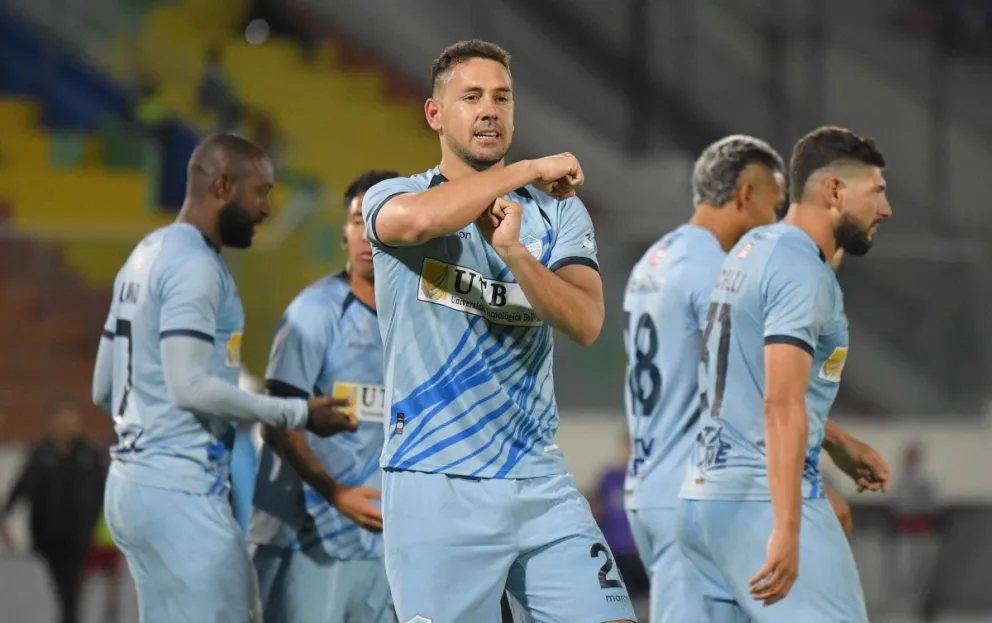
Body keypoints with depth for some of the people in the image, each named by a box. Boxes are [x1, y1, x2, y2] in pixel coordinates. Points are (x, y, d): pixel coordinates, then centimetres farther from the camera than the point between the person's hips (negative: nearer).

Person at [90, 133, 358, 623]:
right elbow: (190, 386, -21)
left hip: (131, 482, 10)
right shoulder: (195, 267, -13)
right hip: (178, 490, -10)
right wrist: (297, 413, -15)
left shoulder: (146, 256, 17)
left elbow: (103, 389, 19)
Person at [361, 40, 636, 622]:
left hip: (540, 482, 3)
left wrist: (514, 251, -21)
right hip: (435, 487, -3)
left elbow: (586, 323, -5)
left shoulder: (557, 209, 11)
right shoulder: (393, 199, 3)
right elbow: (419, 218, -24)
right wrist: (531, 169, -13)